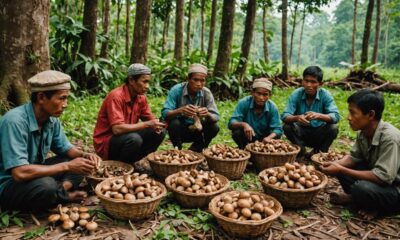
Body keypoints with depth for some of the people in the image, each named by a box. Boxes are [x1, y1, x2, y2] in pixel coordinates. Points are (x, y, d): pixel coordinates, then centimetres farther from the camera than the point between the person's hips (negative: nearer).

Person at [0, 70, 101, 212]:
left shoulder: (52, 119, -6)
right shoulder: (15, 121, -28)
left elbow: (66, 148, 9)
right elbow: (20, 173, -34)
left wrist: (85, 156, -13)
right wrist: (67, 166, -28)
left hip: (34, 173, 8)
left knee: (80, 162, 1)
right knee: (46, 186, -35)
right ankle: (65, 194, -6)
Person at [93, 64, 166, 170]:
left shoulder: (141, 97, -1)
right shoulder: (116, 96, -23)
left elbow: (150, 119, 7)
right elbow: (117, 129, -31)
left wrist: (156, 124, -18)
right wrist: (147, 124, -31)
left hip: (127, 136, 7)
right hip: (105, 143, -7)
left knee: (159, 132, -6)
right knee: (134, 139, -35)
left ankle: (132, 161, 3)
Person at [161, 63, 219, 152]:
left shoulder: (207, 93, -11)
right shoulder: (176, 90, -19)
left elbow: (216, 117, -15)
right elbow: (165, 113, -26)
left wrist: (208, 114, -40)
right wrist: (180, 110, -47)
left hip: (196, 131, 3)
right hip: (179, 129, -3)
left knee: (214, 127, -21)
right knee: (174, 123, -33)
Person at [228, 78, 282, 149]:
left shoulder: (272, 107, -16)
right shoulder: (244, 103, -21)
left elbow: (277, 129, -20)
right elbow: (231, 123, -27)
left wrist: (269, 137, -43)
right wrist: (243, 124, -49)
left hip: (263, 139, 2)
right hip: (247, 137, -2)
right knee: (237, 133, -31)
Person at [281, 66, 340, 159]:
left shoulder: (325, 95, -14)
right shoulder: (296, 94, -14)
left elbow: (336, 116, -25)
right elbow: (284, 116, -23)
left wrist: (319, 116, -46)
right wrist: (296, 118, -46)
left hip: (319, 134, 0)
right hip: (301, 132, 0)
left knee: (333, 128, -27)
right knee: (287, 127, -27)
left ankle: (319, 152, 1)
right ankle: (301, 151, 0)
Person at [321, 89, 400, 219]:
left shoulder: (389, 138, -31)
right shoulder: (363, 131, -8)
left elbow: (383, 177, -33)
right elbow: (354, 157, 3)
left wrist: (341, 170, -31)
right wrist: (335, 164, -18)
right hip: (377, 178, 7)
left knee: (361, 188, -33)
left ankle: (374, 206, -2)